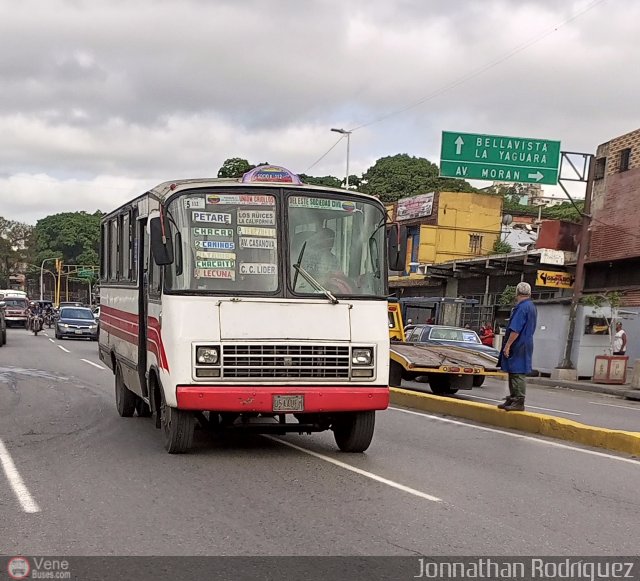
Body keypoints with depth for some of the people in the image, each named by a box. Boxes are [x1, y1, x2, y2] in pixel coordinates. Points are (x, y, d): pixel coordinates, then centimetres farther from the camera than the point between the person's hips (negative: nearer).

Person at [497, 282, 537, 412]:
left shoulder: (522, 307, -15)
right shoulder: (531, 307, 17)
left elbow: (515, 329, -22)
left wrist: (508, 345, -19)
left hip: (518, 346, -10)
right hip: (526, 344, 10)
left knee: (517, 374, -7)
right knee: (514, 373, 15)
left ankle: (519, 402, -6)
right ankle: (512, 400, 21)